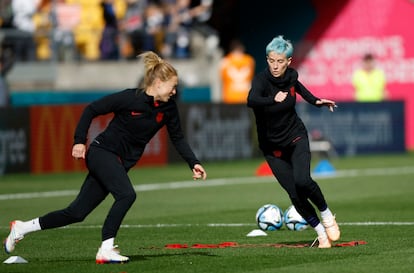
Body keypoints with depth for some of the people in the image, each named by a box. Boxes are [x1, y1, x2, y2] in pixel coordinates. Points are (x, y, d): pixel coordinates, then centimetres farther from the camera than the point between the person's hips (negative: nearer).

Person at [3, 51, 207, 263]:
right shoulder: (130, 98, -17)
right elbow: (91, 110, -9)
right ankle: (105, 250, -23)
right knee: (126, 194, -29)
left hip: (120, 163, 7)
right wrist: (79, 141, -13)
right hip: (102, 152, -7)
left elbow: (178, 138, 10)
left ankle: (22, 228, 17)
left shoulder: (168, 107, 0)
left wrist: (193, 163, -1)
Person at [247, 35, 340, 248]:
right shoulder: (262, 80, -23)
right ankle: (320, 230, 12)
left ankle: (326, 213, 1)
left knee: (302, 180, -24)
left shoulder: (291, 75, -9)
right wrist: (273, 100, -60)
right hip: (272, 146, -1)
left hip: (296, 137, 1)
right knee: (294, 194, -8)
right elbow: (251, 100, -46)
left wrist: (315, 101, 18)